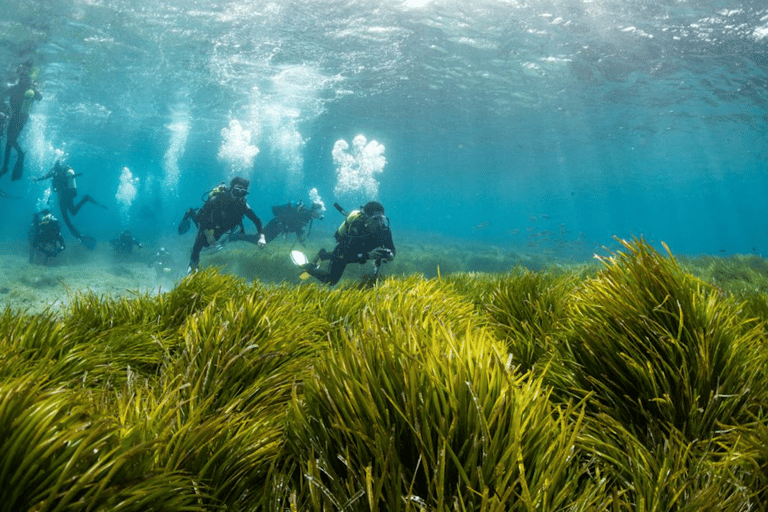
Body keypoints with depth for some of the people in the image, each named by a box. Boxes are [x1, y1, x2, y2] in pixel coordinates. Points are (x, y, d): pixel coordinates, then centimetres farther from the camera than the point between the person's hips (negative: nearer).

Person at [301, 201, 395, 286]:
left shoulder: (384, 230, -27)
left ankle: (323, 255, 55)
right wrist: (368, 255, -58)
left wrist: (389, 256, -47)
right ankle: (308, 267, 17)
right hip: (342, 252, -6)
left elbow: (392, 250, -23)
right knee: (331, 281, -6)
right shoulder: (356, 229, -41)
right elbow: (347, 255, -44)